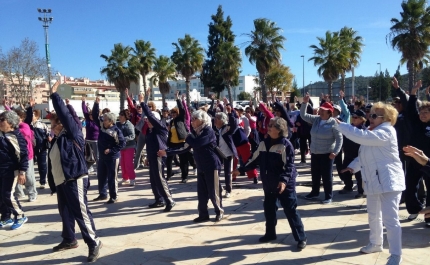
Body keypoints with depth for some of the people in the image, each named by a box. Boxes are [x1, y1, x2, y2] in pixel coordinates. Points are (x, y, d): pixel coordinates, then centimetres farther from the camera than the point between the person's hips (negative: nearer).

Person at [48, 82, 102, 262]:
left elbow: (64, 114, -17)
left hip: (75, 180, -9)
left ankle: (94, 243, 2)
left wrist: (54, 95, -11)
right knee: (65, 212, 18)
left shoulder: (72, 135, -6)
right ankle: (69, 240, 34)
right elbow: (54, 162, 19)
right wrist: (53, 181, 19)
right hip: (61, 182, 9)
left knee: (81, 212, -7)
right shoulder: (56, 140, 17)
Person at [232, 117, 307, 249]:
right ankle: (270, 233, 33)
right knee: (269, 209, 16)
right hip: (269, 184, 7)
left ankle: (301, 238, 10)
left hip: (284, 184, -6)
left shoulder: (286, 145, -15)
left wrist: (284, 180, -32)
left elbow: (289, 165, -19)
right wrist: (241, 169, 11)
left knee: (290, 210, -1)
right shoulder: (264, 143, 4)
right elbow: (255, 160, 12)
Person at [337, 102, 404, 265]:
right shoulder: (373, 132, 17)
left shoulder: (386, 131, -16)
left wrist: (340, 125, -25)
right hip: (374, 182, 10)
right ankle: (375, 244, 38)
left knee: (390, 219, -7)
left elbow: (362, 136, -32)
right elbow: (364, 154, 20)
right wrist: (353, 166, 3)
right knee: (373, 215, 21)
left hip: (388, 181, -10)